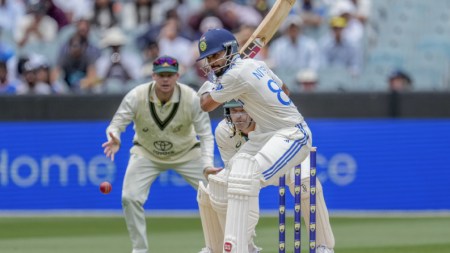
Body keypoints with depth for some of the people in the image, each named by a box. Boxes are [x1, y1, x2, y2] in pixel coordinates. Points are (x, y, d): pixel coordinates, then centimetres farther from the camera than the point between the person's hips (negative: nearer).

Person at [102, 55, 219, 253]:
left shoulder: (192, 99, -25)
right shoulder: (137, 96, -25)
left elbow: (205, 134, -22)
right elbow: (116, 125, -21)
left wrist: (207, 164, -38)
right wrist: (115, 140, -46)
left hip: (186, 152, 0)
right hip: (146, 153, 0)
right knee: (130, 198, -17)